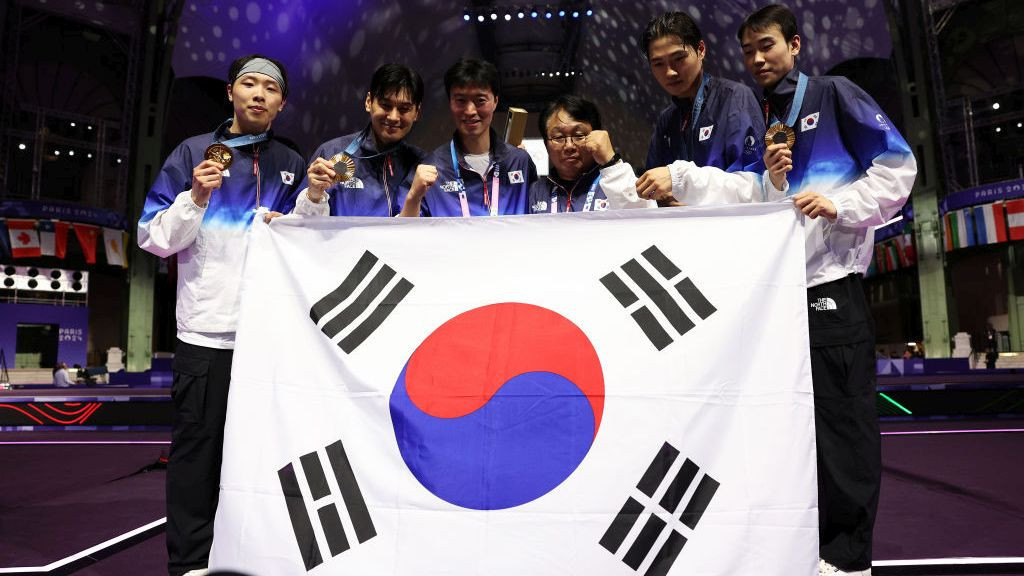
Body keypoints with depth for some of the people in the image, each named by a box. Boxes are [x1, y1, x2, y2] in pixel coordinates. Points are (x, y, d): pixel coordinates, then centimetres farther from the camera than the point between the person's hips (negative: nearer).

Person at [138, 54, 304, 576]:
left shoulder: (291, 165, 14)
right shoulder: (192, 153, 9)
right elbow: (154, 238, 5)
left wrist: (313, 198, -4)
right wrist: (196, 196, -9)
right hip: (207, 330, -1)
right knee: (198, 447, 4)